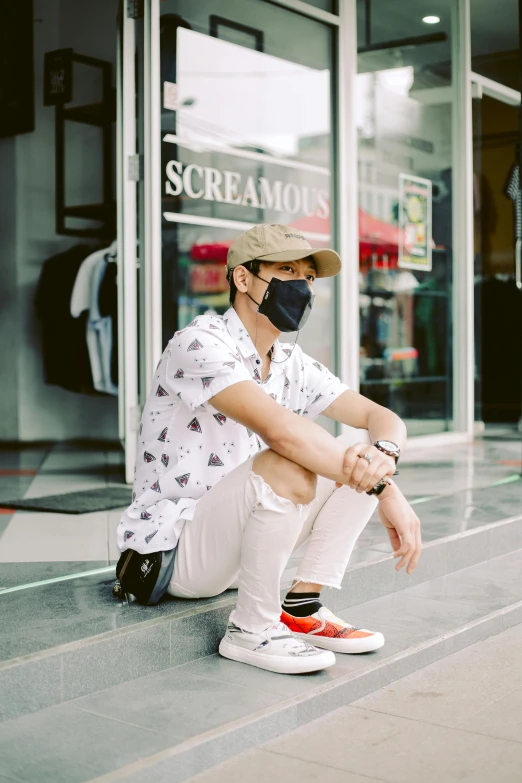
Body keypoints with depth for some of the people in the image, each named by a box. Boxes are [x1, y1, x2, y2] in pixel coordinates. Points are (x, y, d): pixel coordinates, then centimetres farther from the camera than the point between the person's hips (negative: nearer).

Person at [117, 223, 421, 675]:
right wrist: (386, 490, -30)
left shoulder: (293, 366, 6)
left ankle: (302, 608, -5)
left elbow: (383, 418, 2)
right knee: (289, 467, -33)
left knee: (364, 454, -3)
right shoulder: (201, 344, -18)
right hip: (173, 549, -8)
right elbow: (280, 429, -33)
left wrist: (383, 455, -24)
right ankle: (252, 629, -17)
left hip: (238, 543, 8)